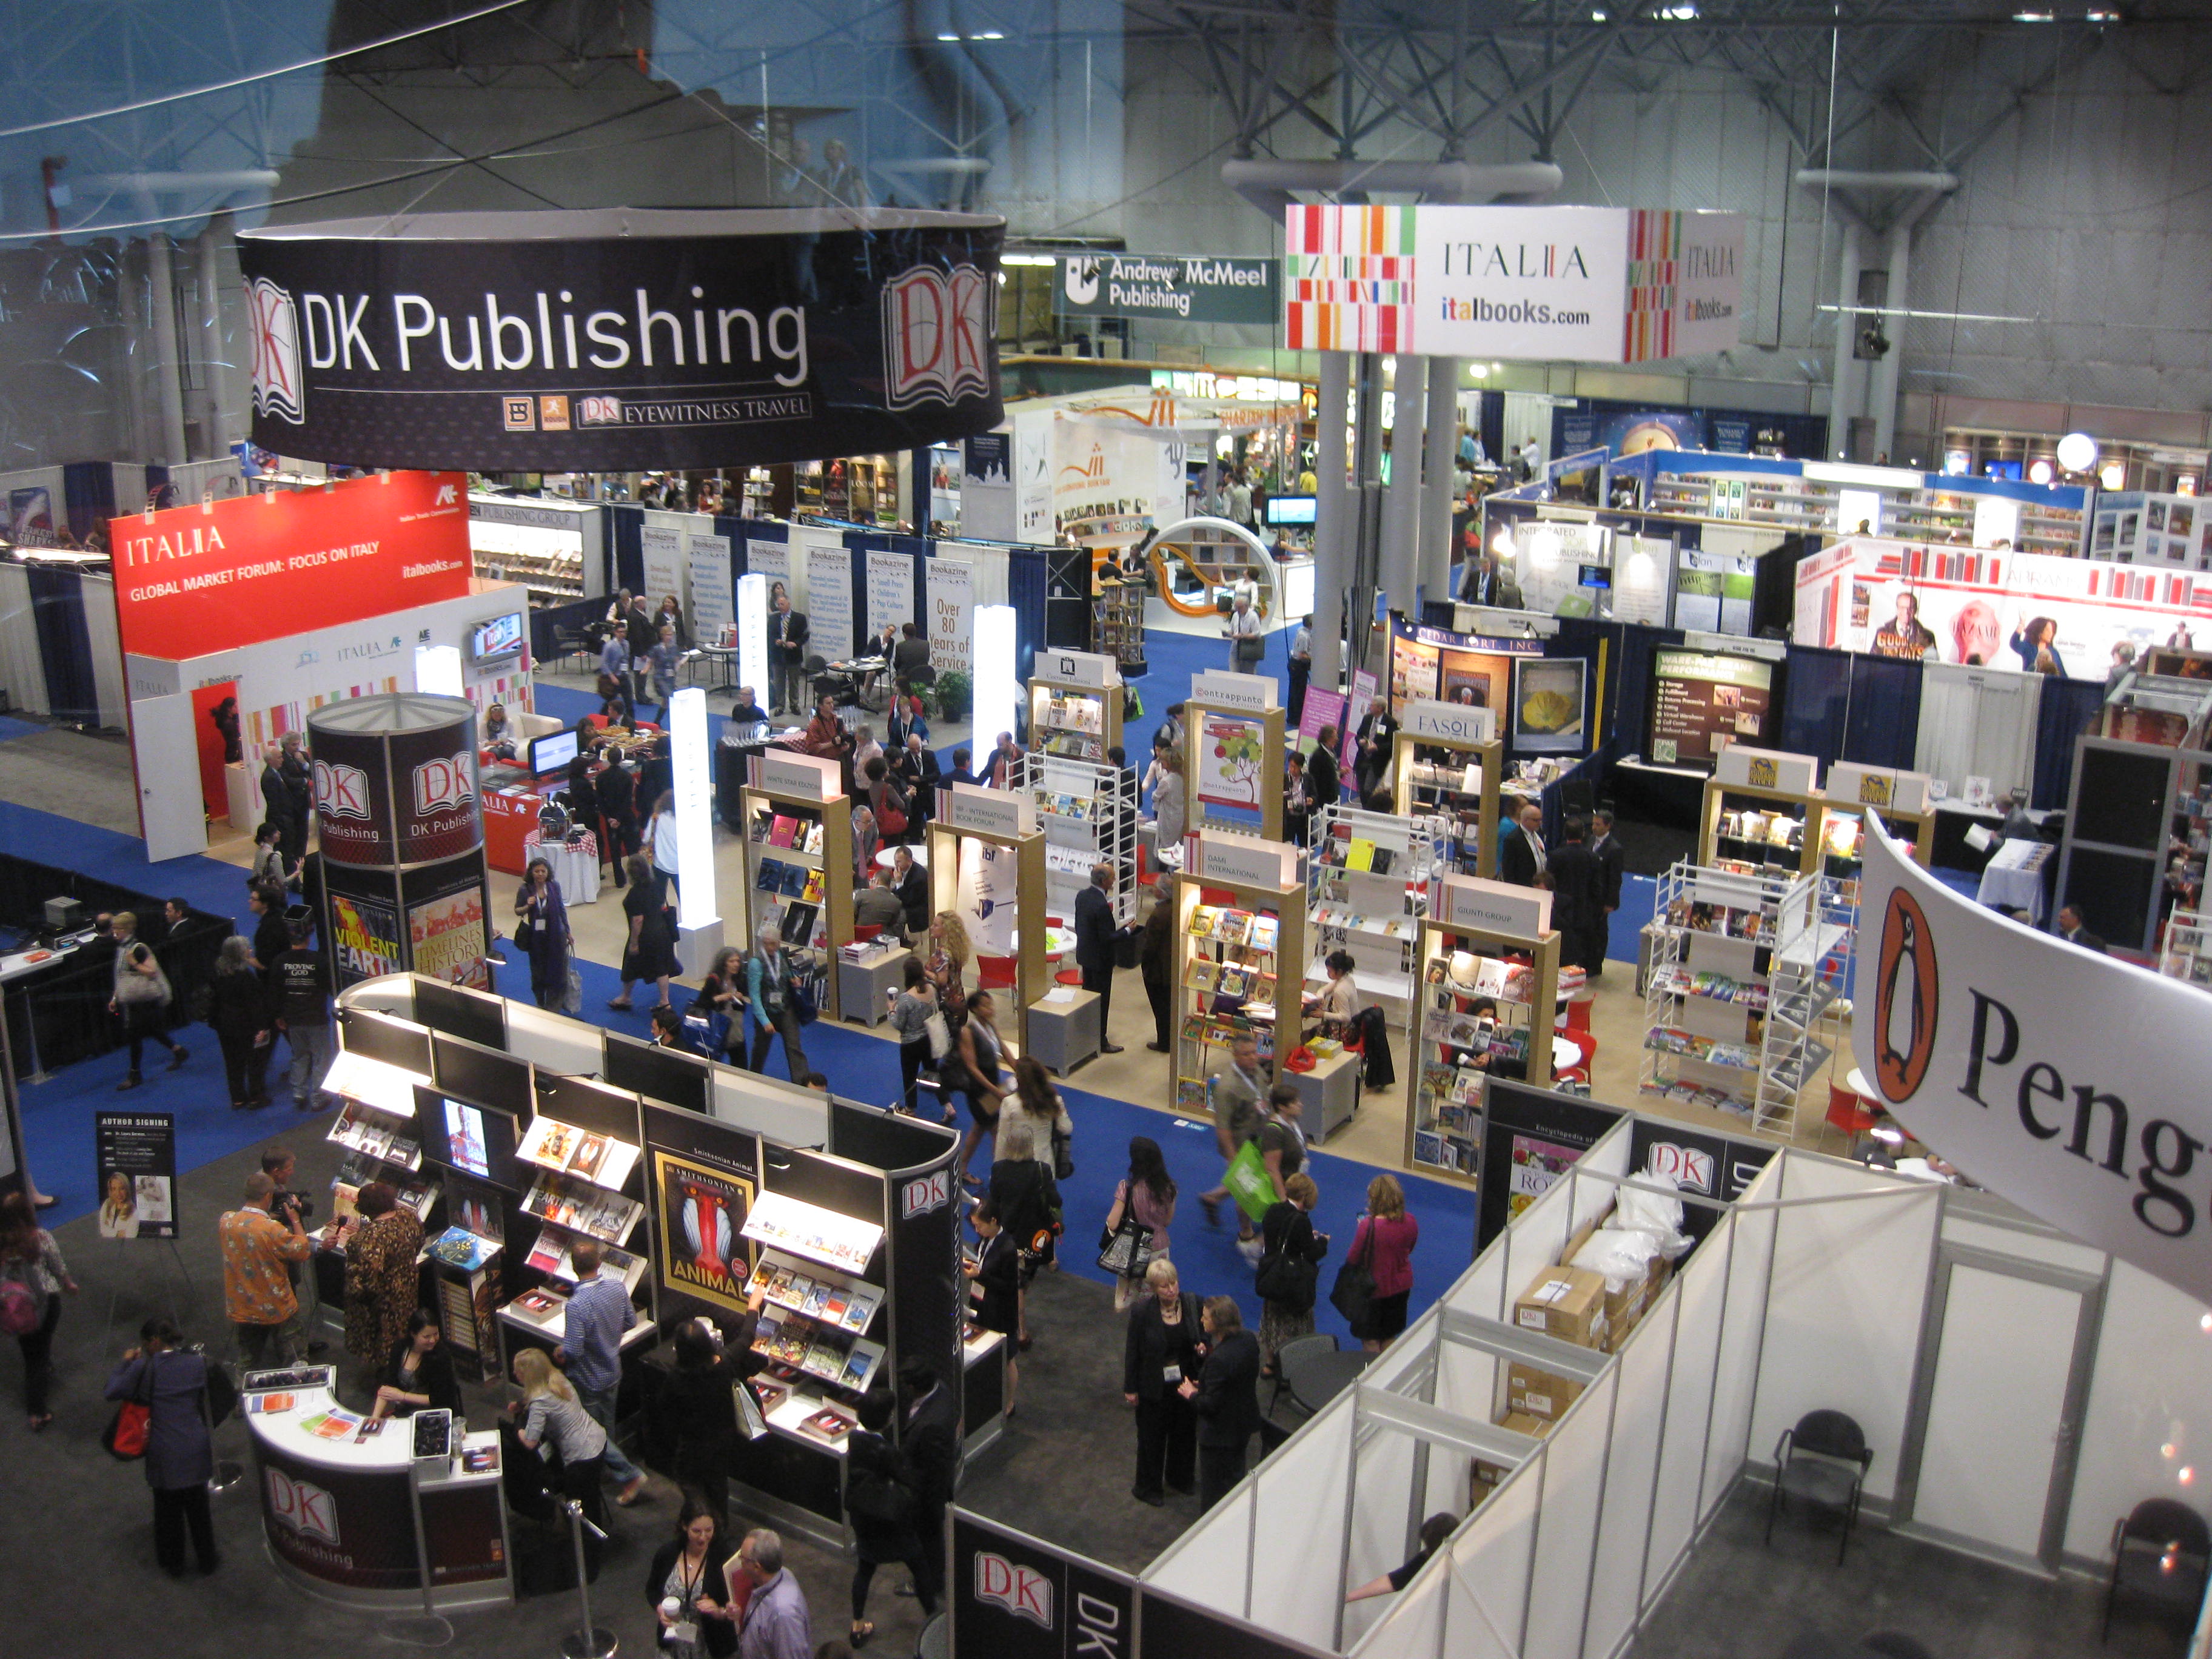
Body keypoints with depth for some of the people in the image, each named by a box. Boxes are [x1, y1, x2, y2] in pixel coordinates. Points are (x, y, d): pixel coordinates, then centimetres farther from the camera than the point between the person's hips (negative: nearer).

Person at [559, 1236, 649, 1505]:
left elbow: (573, 1351, -30)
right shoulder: (618, 1288, -13)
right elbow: (631, 1321, 2)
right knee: (607, 1427, 25)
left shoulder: (576, 1304, -33)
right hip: (613, 1373, 6)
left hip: (587, 1381, -6)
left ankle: (630, 1475, 9)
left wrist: (560, 1353, -8)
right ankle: (607, 1467, 42)